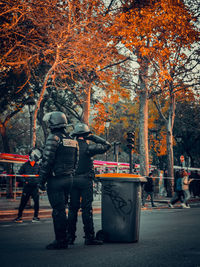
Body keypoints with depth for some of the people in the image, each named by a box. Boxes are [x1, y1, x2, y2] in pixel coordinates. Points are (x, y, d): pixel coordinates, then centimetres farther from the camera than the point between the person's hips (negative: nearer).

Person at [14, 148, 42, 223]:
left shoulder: (37, 166, 8)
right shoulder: (25, 165, 2)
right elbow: (20, 174, 7)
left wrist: (38, 181, -1)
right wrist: (23, 180, -6)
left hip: (35, 187, 2)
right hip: (26, 187, -2)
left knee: (36, 201, -4)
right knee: (23, 202, 1)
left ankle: (35, 217, 7)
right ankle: (19, 217, 12)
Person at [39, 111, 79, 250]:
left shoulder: (54, 138, -11)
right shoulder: (73, 140, 13)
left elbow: (47, 160, -15)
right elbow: (75, 162, 15)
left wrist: (42, 180, -10)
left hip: (56, 180, -8)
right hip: (69, 179, 8)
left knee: (58, 210, -4)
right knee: (62, 209, 15)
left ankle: (60, 241, 0)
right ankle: (64, 237, 21)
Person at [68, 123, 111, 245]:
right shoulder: (88, 147, -9)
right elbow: (107, 146, -1)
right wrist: (93, 137, 2)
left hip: (72, 180, 5)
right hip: (85, 180, -5)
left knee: (73, 208, 10)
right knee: (87, 209, -2)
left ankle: (70, 236, 12)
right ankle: (89, 237, 0)